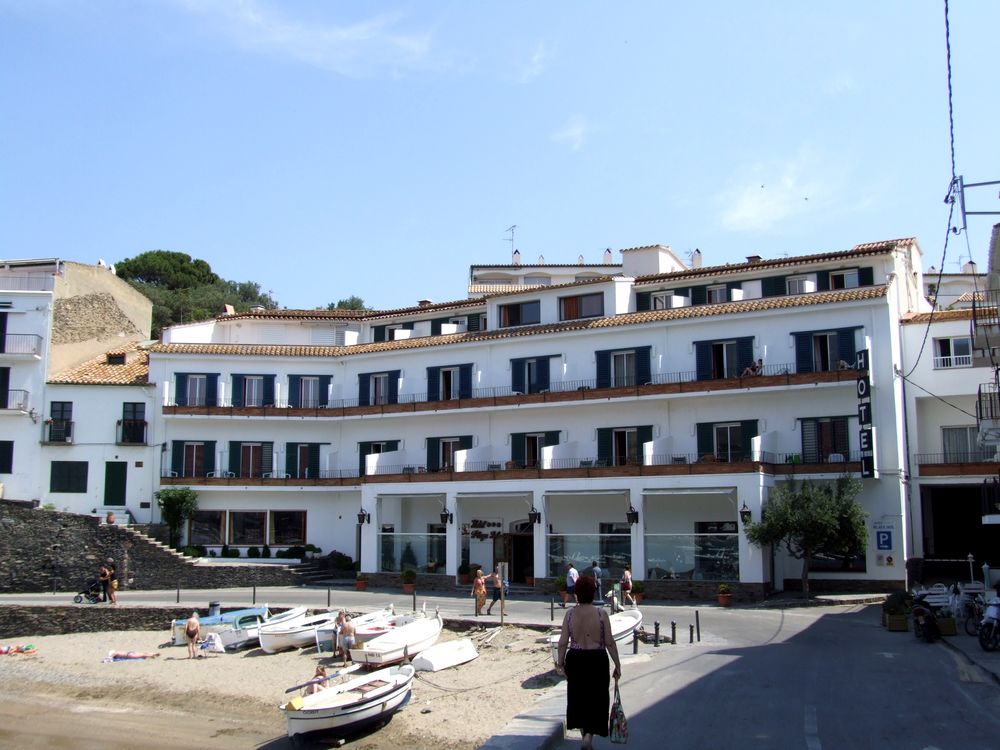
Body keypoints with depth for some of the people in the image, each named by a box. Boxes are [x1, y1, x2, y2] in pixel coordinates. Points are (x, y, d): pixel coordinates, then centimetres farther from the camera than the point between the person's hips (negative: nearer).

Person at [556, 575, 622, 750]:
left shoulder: (570, 614, -6)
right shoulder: (601, 614, -12)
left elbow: (563, 642, -3)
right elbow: (609, 642, -8)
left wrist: (560, 661, 12)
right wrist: (617, 664, 2)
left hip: (575, 659, 2)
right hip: (597, 660, -2)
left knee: (579, 698, 18)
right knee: (596, 699, 9)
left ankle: (585, 734, 29)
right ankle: (589, 736, -6)